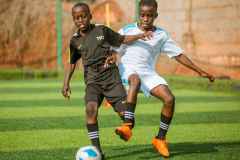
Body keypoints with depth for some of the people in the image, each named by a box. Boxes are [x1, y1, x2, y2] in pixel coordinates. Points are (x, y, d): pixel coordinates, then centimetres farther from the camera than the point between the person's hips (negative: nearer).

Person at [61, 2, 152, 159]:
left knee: (125, 110, -18)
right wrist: (66, 83, 12)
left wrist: (141, 36, 2)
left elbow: (122, 39, 14)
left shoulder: (102, 30, 5)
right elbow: (72, 63, 20)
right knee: (91, 108, -22)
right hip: (93, 80, 0)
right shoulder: (75, 40, 10)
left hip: (111, 76, 0)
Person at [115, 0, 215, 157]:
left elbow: (178, 55, 13)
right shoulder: (127, 30, 5)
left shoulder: (161, 35, 10)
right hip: (128, 68, -3)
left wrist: (200, 71, 10)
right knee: (136, 80, -40)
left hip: (148, 73, 3)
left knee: (169, 99, -19)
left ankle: (160, 139, -1)